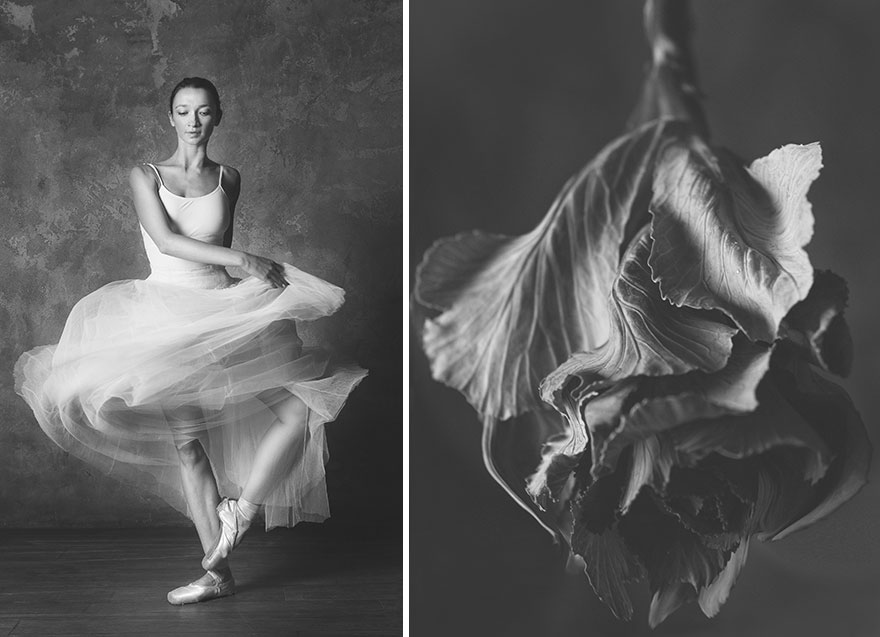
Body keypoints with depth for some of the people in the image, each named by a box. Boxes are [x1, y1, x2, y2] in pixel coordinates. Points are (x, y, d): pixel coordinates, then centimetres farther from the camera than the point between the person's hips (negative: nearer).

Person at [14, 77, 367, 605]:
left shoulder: (229, 180, 9)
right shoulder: (146, 176, 4)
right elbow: (167, 241, -10)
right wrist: (243, 259, -15)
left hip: (223, 314, 2)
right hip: (164, 317, -1)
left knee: (309, 401, -14)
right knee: (187, 437, -4)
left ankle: (242, 509, -4)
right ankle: (218, 571, 3)